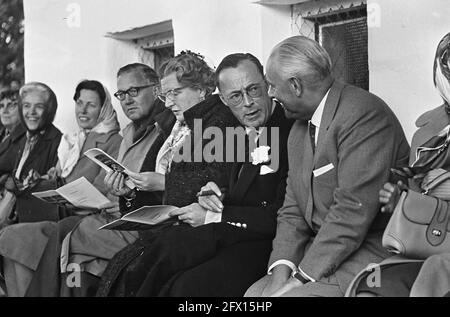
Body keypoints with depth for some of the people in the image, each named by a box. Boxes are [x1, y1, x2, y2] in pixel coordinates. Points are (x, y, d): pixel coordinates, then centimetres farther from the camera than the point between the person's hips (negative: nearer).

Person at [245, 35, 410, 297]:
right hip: (322, 250, 8)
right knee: (255, 292, -7)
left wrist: (301, 278, -21)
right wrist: (282, 268, -7)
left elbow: (353, 210, -23)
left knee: (290, 295, -22)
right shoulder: (300, 129, 12)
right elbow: (293, 210, 9)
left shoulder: (364, 114, -17)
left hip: (373, 253, -7)